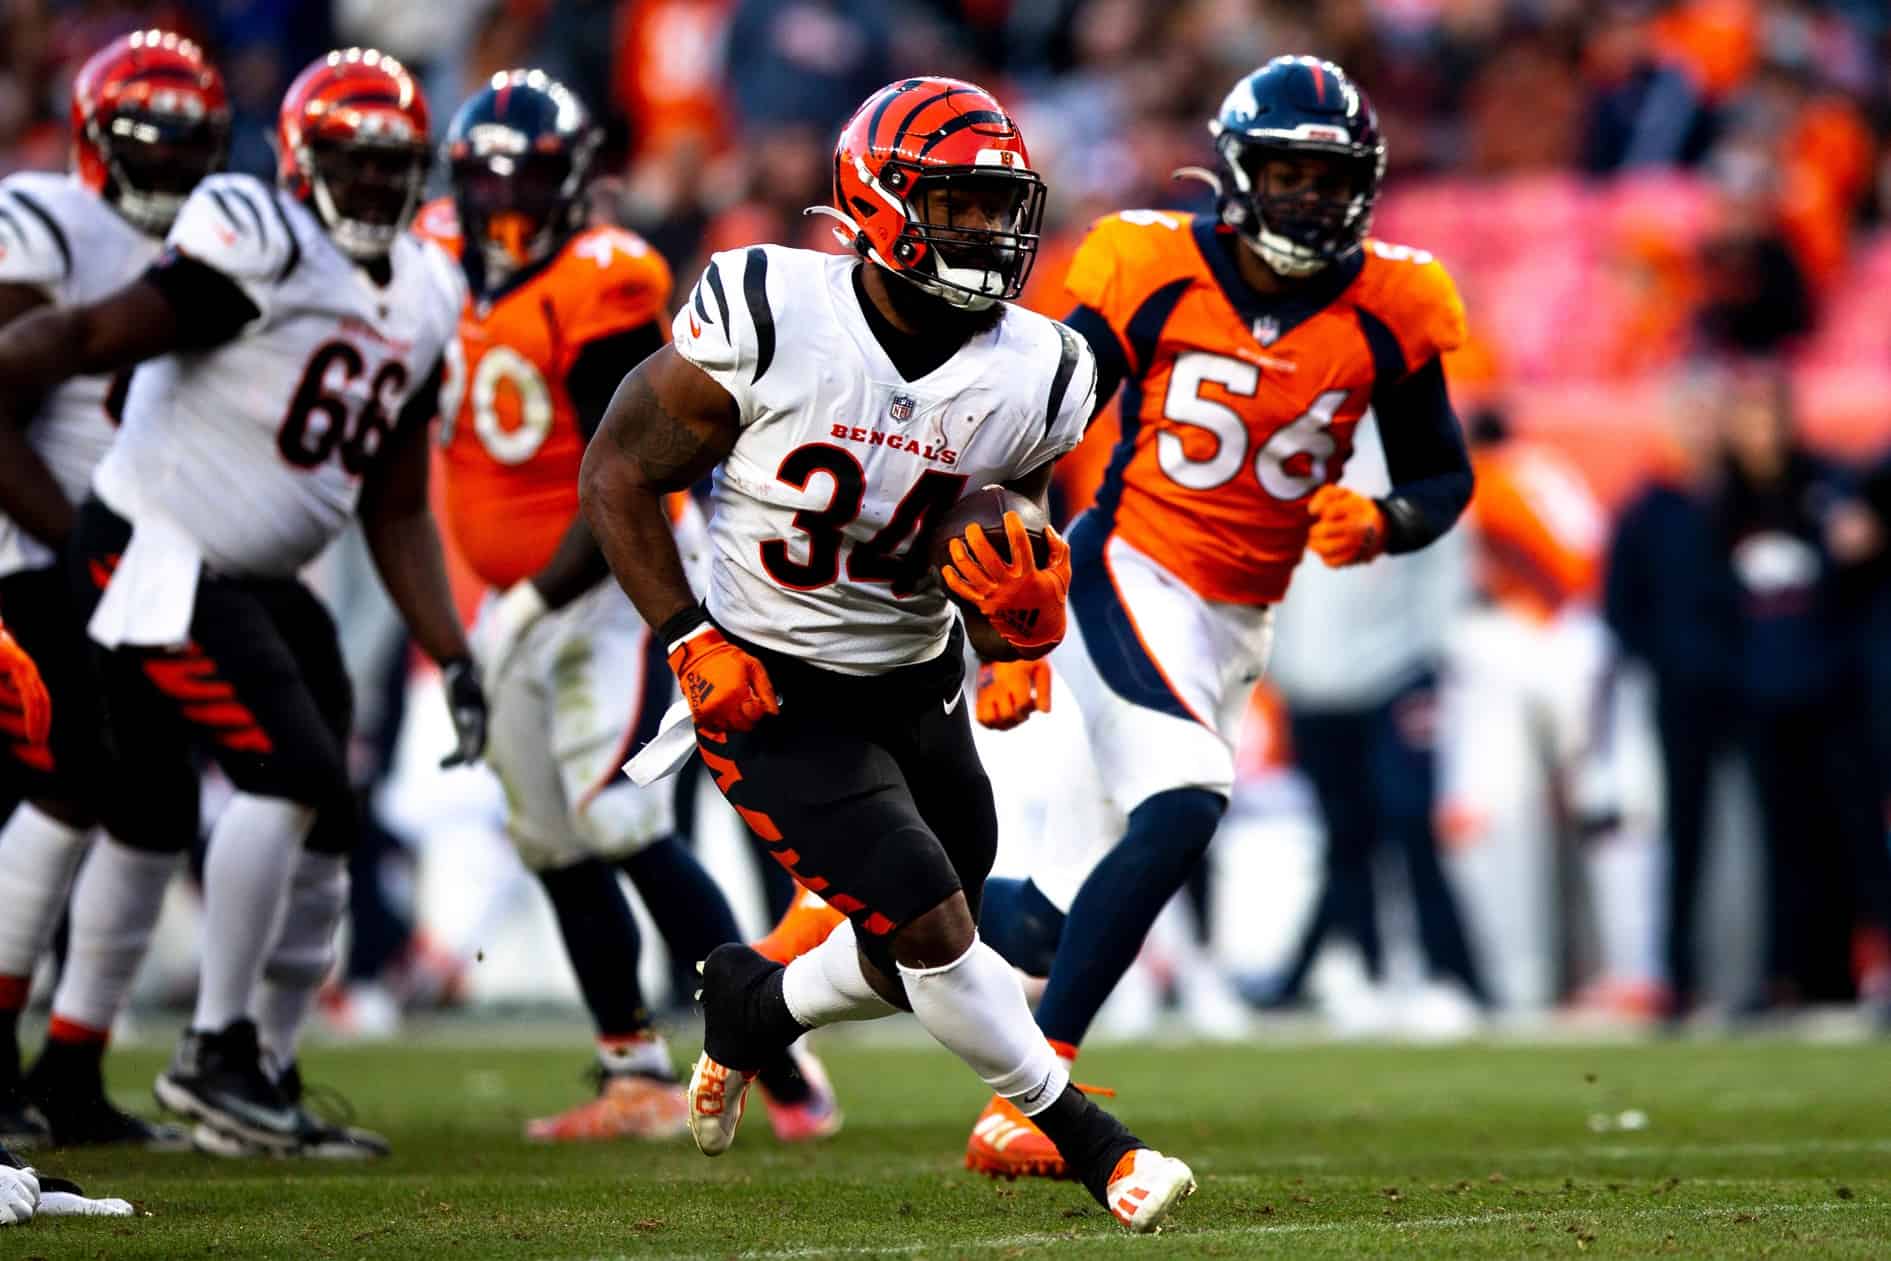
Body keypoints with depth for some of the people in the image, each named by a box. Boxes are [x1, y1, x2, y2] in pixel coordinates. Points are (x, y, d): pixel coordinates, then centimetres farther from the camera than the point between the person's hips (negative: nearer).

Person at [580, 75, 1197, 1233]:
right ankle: (1089, 1144, 3)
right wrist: (691, 645, -16)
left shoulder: (1033, 380, -9)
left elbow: (1004, 609, 2)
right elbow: (620, 473, -9)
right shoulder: (768, 320, -21)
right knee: (933, 928, -15)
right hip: (772, 699, -5)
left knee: (914, 970, 13)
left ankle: (752, 1000, 44)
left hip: (917, 689, 5)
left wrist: (1028, 617, -22)